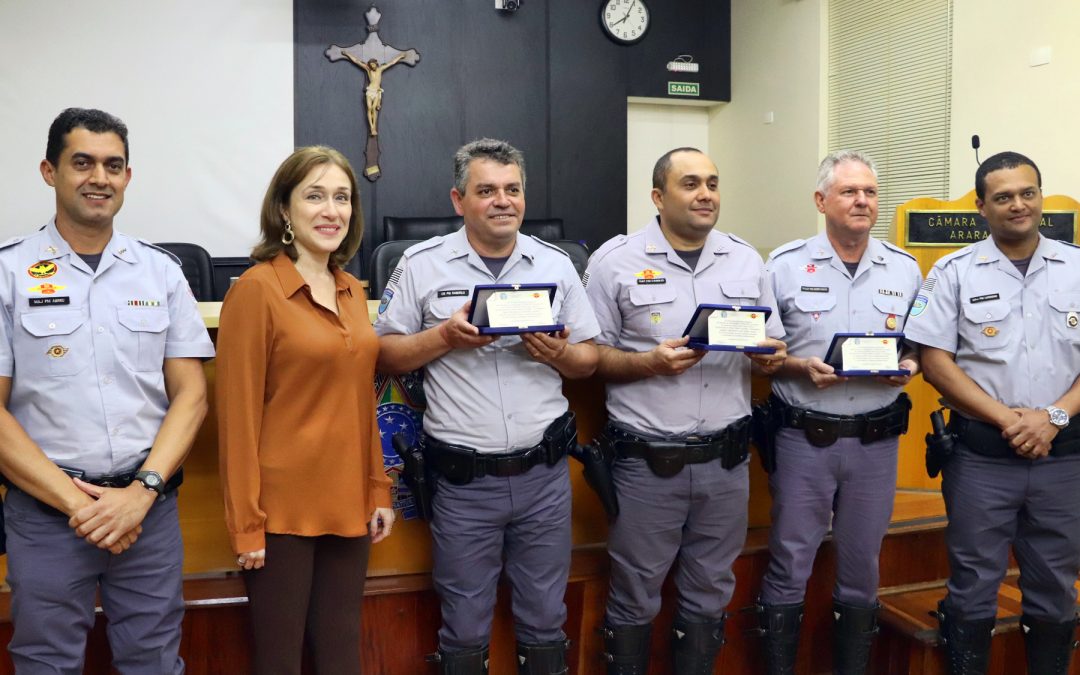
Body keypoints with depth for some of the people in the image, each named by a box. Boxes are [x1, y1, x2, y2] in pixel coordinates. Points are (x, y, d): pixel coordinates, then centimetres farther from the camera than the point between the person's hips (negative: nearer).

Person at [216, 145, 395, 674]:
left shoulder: (354, 292, 9)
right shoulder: (256, 289, -11)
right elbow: (238, 413, -13)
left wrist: (379, 491, 11)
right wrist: (246, 522, -14)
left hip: (347, 502, 6)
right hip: (283, 506, -6)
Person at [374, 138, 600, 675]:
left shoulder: (555, 264, 6)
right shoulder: (422, 264, -1)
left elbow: (589, 359, 10)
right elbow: (385, 357, 1)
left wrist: (560, 354, -12)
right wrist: (446, 336, -15)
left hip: (544, 472, 2)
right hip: (464, 479, -2)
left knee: (545, 620, 14)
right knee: (465, 628, 11)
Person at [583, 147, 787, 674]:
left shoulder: (746, 260, 8)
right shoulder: (614, 260, -4)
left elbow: (773, 348, 13)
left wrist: (770, 357, -9)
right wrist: (650, 362, -19)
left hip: (725, 459, 4)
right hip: (646, 461, -3)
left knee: (709, 593, 16)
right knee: (634, 594, 10)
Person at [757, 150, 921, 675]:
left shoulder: (905, 270, 6)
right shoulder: (784, 265, -3)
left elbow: (921, 347, 14)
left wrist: (908, 366, -8)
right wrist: (802, 367, -17)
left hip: (876, 439, 3)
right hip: (803, 437, -2)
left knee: (861, 569, 14)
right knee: (789, 566, 5)